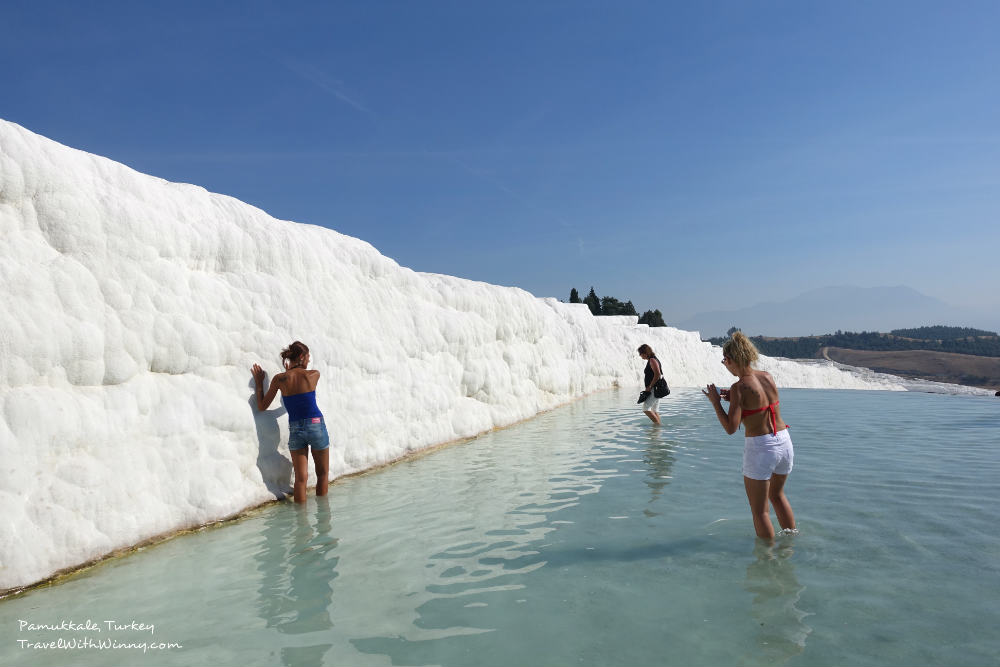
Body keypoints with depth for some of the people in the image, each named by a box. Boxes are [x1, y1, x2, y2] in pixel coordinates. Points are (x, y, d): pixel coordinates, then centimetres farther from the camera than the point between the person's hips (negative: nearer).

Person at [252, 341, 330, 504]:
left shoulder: (279, 379, -3)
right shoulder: (314, 375, -6)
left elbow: (262, 406, 3)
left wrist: (259, 383, 14)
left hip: (295, 429, 2)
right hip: (316, 426, -1)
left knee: (301, 478, 6)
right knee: (323, 474, 15)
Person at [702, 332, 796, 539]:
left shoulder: (739, 387, -16)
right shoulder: (768, 376, 2)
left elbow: (731, 428, -20)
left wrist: (715, 402, -9)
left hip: (760, 448, -7)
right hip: (784, 442, 7)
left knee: (760, 510, 10)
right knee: (777, 494, 31)